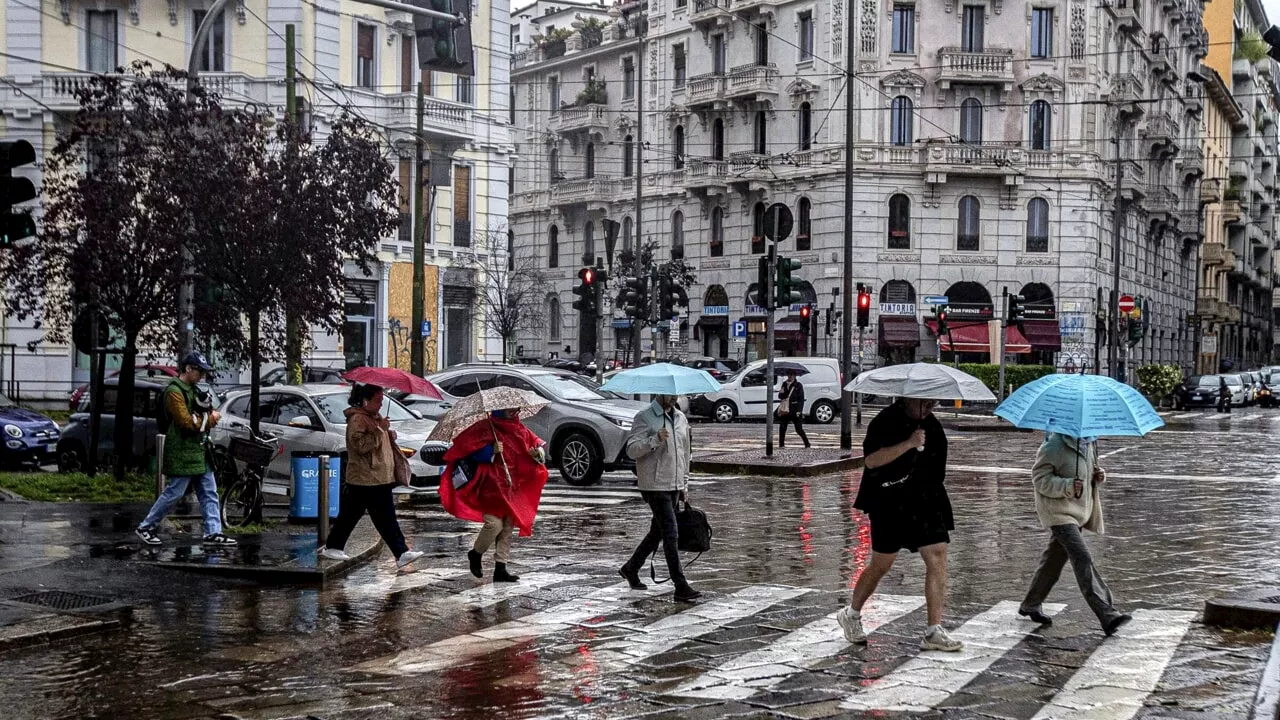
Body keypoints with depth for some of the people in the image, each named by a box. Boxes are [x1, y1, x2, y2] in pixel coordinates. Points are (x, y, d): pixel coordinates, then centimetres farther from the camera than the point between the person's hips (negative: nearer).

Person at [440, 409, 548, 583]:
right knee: (494, 524, -13)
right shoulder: (485, 428, -7)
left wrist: (538, 452, -8)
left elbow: (536, 444, 15)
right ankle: (475, 554, 14)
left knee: (508, 527, 5)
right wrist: (491, 451, -22)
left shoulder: (520, 429, 12)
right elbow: (467, 449, -11)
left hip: (512, 487, 6)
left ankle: (501, 569, 10)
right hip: (491, 486, -6)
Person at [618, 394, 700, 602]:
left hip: (674, 486, 7)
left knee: (658, 531, 16)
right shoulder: (644, 418, -8)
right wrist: (655, 440, -29)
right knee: (671, 534, -11)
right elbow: (631, 450, -15)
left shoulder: (681, 418, 13)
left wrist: (684, 485, 20)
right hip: (654, 486, -7)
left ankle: (631, 569, 33)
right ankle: (681, 587, -11)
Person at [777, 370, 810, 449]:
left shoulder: (798, 385, -3)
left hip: (794, 411, -5)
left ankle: (807, 443, 5)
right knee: (782, 427, 4)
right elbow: (780, 397, 17)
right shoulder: (784, 384, 12)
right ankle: (781, 444, 13)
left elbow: (801, 399, -6)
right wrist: (781, 393, -8)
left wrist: (799, 411, -16)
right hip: (785, 410, 5)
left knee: (799, 429, -5)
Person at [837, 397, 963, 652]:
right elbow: (871, 459, -25)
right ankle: (851, 615, 25)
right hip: (890, 504, -6)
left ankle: (934, 631, -1)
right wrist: (909, 444, -29)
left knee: (938, 557, -5)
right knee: (881, 563, 3)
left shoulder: (932, 425, 10)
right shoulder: (887, 421, -12)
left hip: (926, 503, 6)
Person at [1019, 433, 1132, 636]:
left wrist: (1098, 476, -2)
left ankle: (1030, 605, 34)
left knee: (1055, 558, 17)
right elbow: (1040, 478, -16)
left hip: (1080, 508, 9)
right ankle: (1108, 616, -24)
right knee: (1082, 558, -18)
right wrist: (1068, 486, -30)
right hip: (1058, 510, -9)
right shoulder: (1054, 445, -19)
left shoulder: (1089, 442, 6)